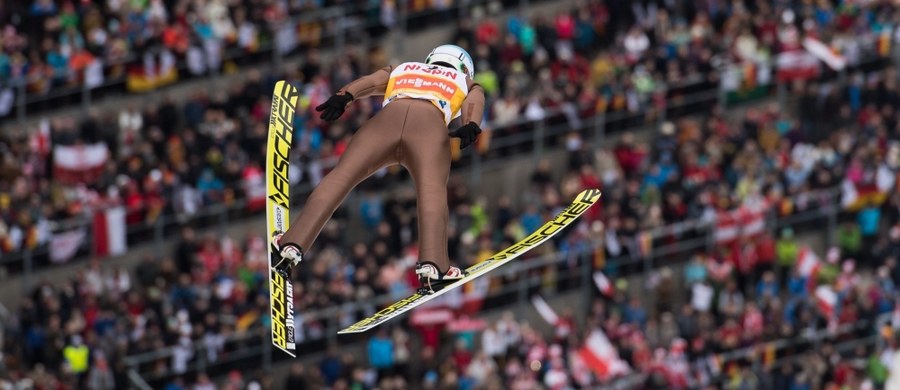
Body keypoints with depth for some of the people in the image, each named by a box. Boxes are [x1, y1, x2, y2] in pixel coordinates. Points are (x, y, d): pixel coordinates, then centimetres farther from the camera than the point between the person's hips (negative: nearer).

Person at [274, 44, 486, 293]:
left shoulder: (400, 70, 42)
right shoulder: (467, 84, 38)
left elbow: (372, 81, 22)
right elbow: (474, 104, 16)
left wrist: (343, 97, 5)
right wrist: (471, 127, -3)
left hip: (388, 118, 2)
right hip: (430, 124, -2)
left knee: (340, 177, -1)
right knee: (432, 189, -20)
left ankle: (293, 245, -12)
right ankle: (432, 265, -41)